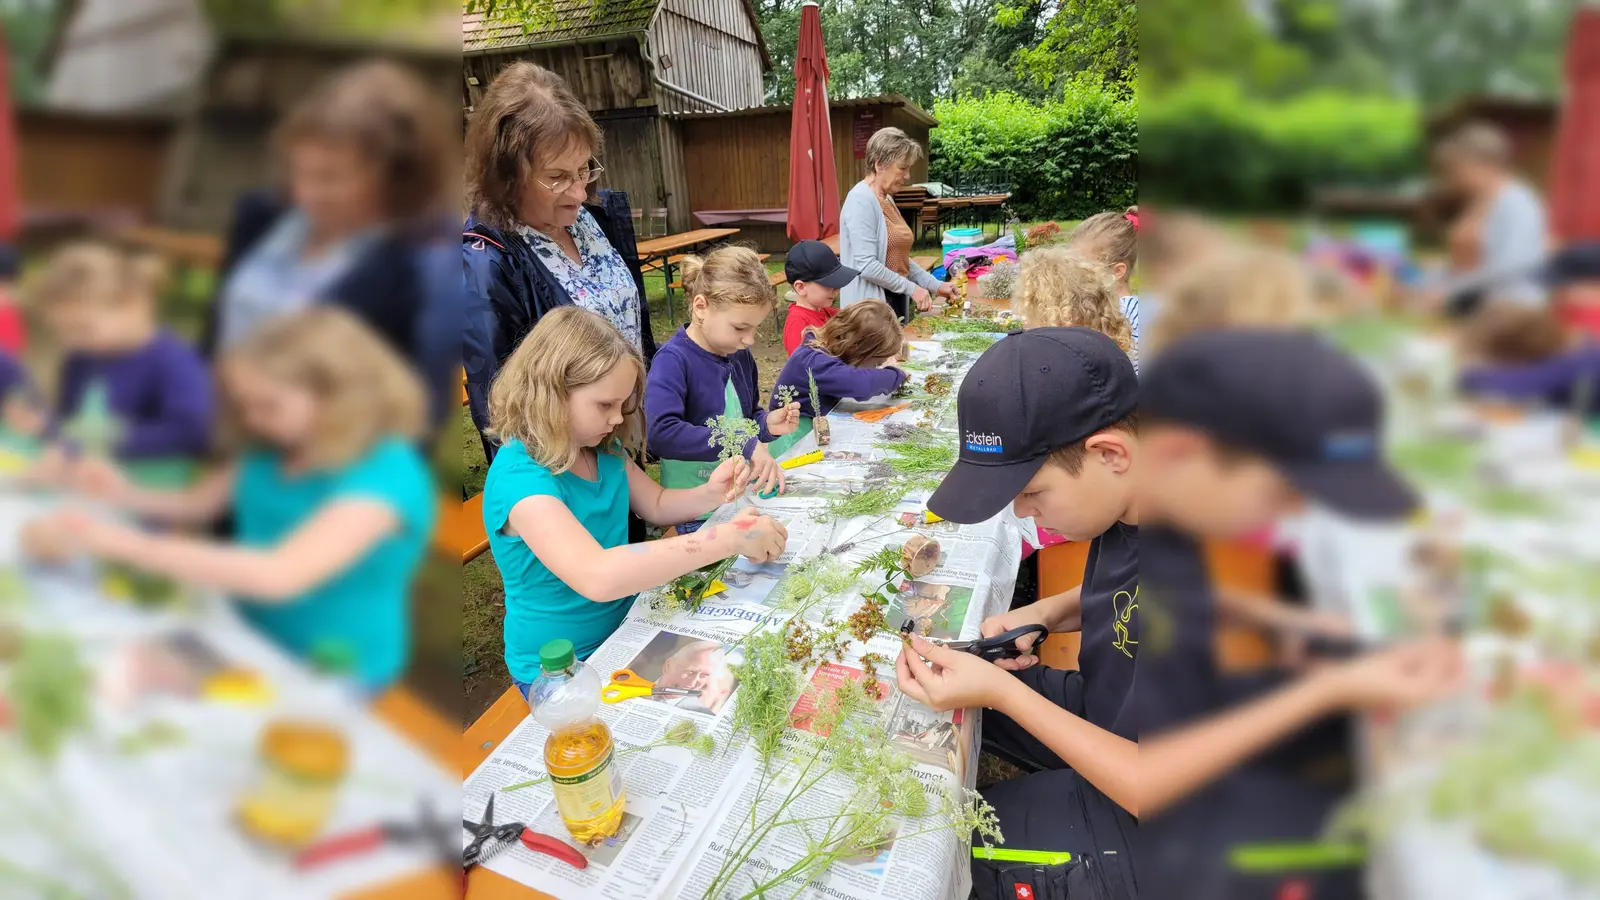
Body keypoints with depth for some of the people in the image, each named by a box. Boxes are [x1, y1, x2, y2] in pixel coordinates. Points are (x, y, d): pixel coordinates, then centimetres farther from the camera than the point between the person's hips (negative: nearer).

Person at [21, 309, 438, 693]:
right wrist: (125, 495, -7)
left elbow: (278, 577, -41)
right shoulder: (275, 449, -2)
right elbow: (197, 503, 14)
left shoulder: (386, 476, -30)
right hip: (253, 629, 8)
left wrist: (125, 543, -38)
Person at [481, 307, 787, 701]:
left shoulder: (603, 447, -3)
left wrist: (709, 494, -10)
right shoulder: (519, 476, -28)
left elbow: (656, 505, 13)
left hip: (625, 623, 7)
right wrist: (727, 537, -38)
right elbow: (596, 576, -41)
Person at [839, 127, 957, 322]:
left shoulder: (887, 199, 13)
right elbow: (866, 265, -23)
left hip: (896, 301, 9)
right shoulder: (861, 201, -16)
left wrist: (935, 285, 11)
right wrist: (912, 288, -17)